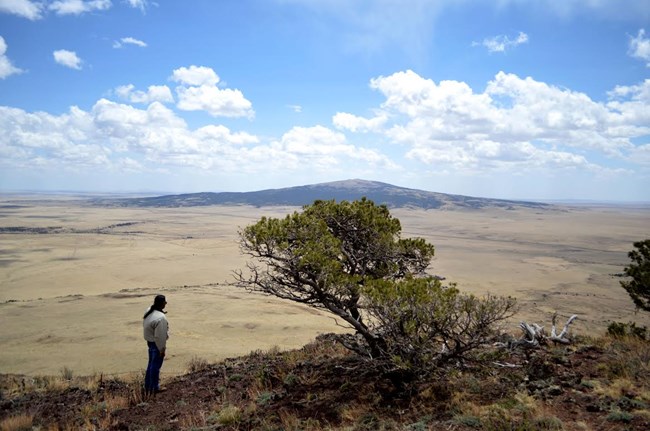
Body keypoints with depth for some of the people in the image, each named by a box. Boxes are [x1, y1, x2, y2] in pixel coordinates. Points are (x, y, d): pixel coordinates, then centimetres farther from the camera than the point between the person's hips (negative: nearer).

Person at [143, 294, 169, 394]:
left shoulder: (149, 311, -3)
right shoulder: (161, 318, -31)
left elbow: (145, 325, 13)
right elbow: (160, 336, -26)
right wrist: (162, 349, -17)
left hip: (150, 341, 9)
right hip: (157, 344, -9)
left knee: (151, 364, 22)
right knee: (156, 365, 6)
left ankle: (148, 386, 35)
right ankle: (154, 388, 20)